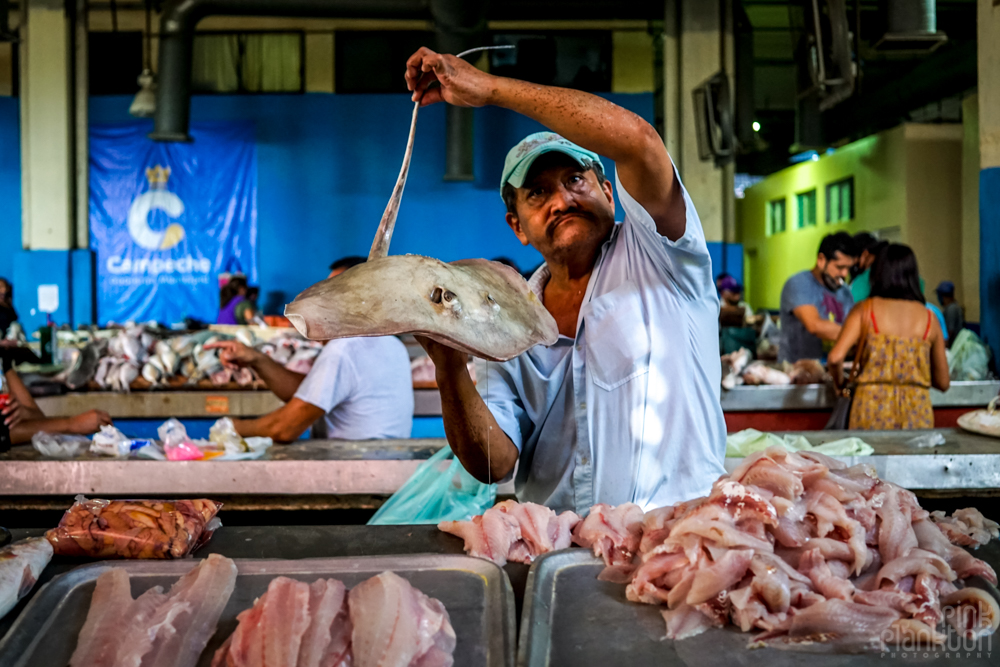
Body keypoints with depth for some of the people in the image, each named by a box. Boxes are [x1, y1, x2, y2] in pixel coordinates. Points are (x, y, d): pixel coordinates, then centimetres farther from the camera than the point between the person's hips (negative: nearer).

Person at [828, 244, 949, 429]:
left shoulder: (865, 310, 3)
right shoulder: (929, 318, 9)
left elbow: (835, 357, -8)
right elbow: (943, 383, 14)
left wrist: (839, 383, 11)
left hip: (873, 408, -2)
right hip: (917, 414, 2)